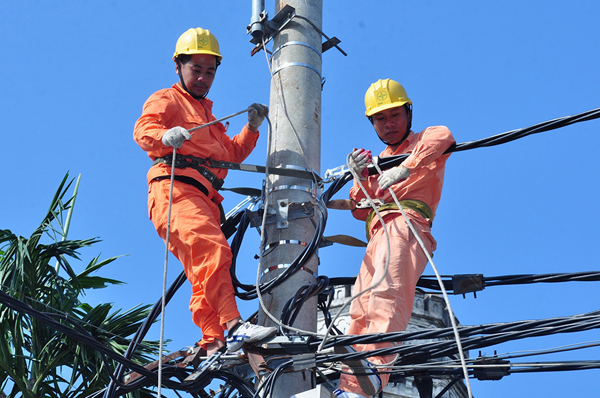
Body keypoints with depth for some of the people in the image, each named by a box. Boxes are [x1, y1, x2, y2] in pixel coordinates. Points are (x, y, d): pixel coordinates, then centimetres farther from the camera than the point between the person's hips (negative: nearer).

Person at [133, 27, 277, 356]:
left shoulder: (208, 116, 39)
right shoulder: (166, 100, 13)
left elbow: (231, 154, 36)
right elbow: (143, 129, -7)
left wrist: (252, 128, 20)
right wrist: (165, 135, -30)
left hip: (206, 199, 9)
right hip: (176, 189, -9)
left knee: (204, 274, 0)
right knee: (213, 249, -30)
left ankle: (213, 345, -5)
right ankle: (233, 327, -41)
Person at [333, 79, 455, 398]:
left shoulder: (422, 143, 16)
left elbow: (443, 135, -12)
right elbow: (360, 211, 26)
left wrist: (407, 168, -27)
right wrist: (360, 177, 6)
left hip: (405, 220, -8)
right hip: (377, 233, 8)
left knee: (387, 291, -32)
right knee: (361, 311, -9)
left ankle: (372, 364, -55)